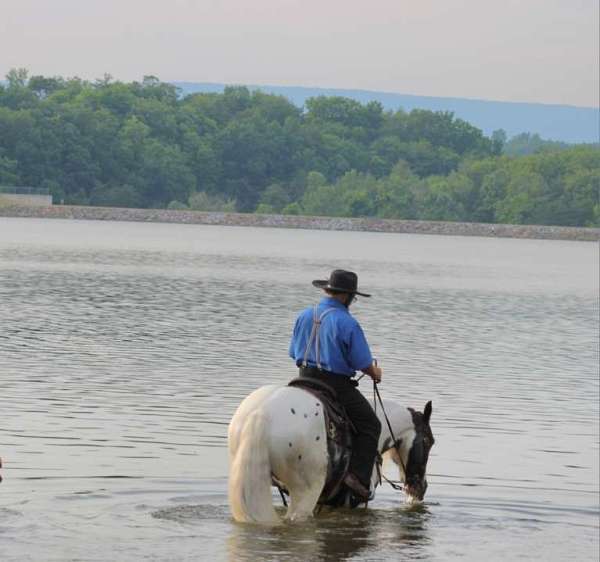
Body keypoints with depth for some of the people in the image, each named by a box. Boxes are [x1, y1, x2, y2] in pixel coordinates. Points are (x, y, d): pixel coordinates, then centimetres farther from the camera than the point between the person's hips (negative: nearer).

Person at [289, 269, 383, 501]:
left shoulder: (304, 316, 3)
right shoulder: (347, 323, -17)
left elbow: (294, 353, 11)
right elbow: (363, 363, -13)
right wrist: (375, 373, 8)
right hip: (337, 384, -6)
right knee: (370, 425, 6)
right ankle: (358, 476, -9)